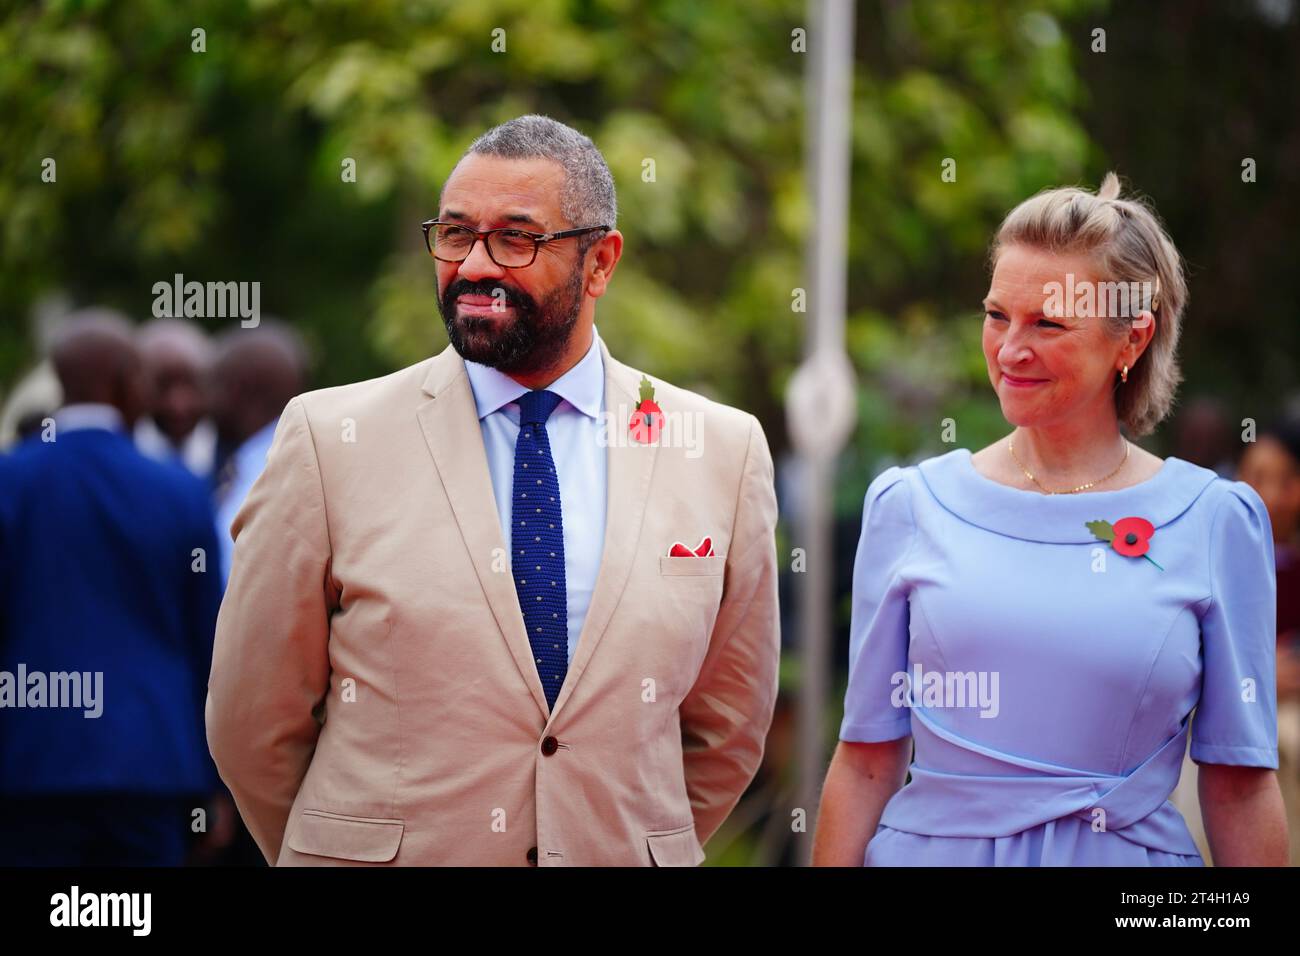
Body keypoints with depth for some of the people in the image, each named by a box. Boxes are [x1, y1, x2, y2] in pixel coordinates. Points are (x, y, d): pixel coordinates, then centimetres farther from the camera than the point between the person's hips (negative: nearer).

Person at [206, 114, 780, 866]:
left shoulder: (724, 452, -2)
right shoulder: (328, 439, -7)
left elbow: (726, 725, 6)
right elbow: (253, 721, -3)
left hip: (620, 853, 2)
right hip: (382, 854, -2)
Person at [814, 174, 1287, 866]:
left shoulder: (1215, 519, -4)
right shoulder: (908, 504, -1)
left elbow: (1240, 783, -2)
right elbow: (866, 762, 0)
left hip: (1128, 857, 0)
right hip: (933, 847, 1)